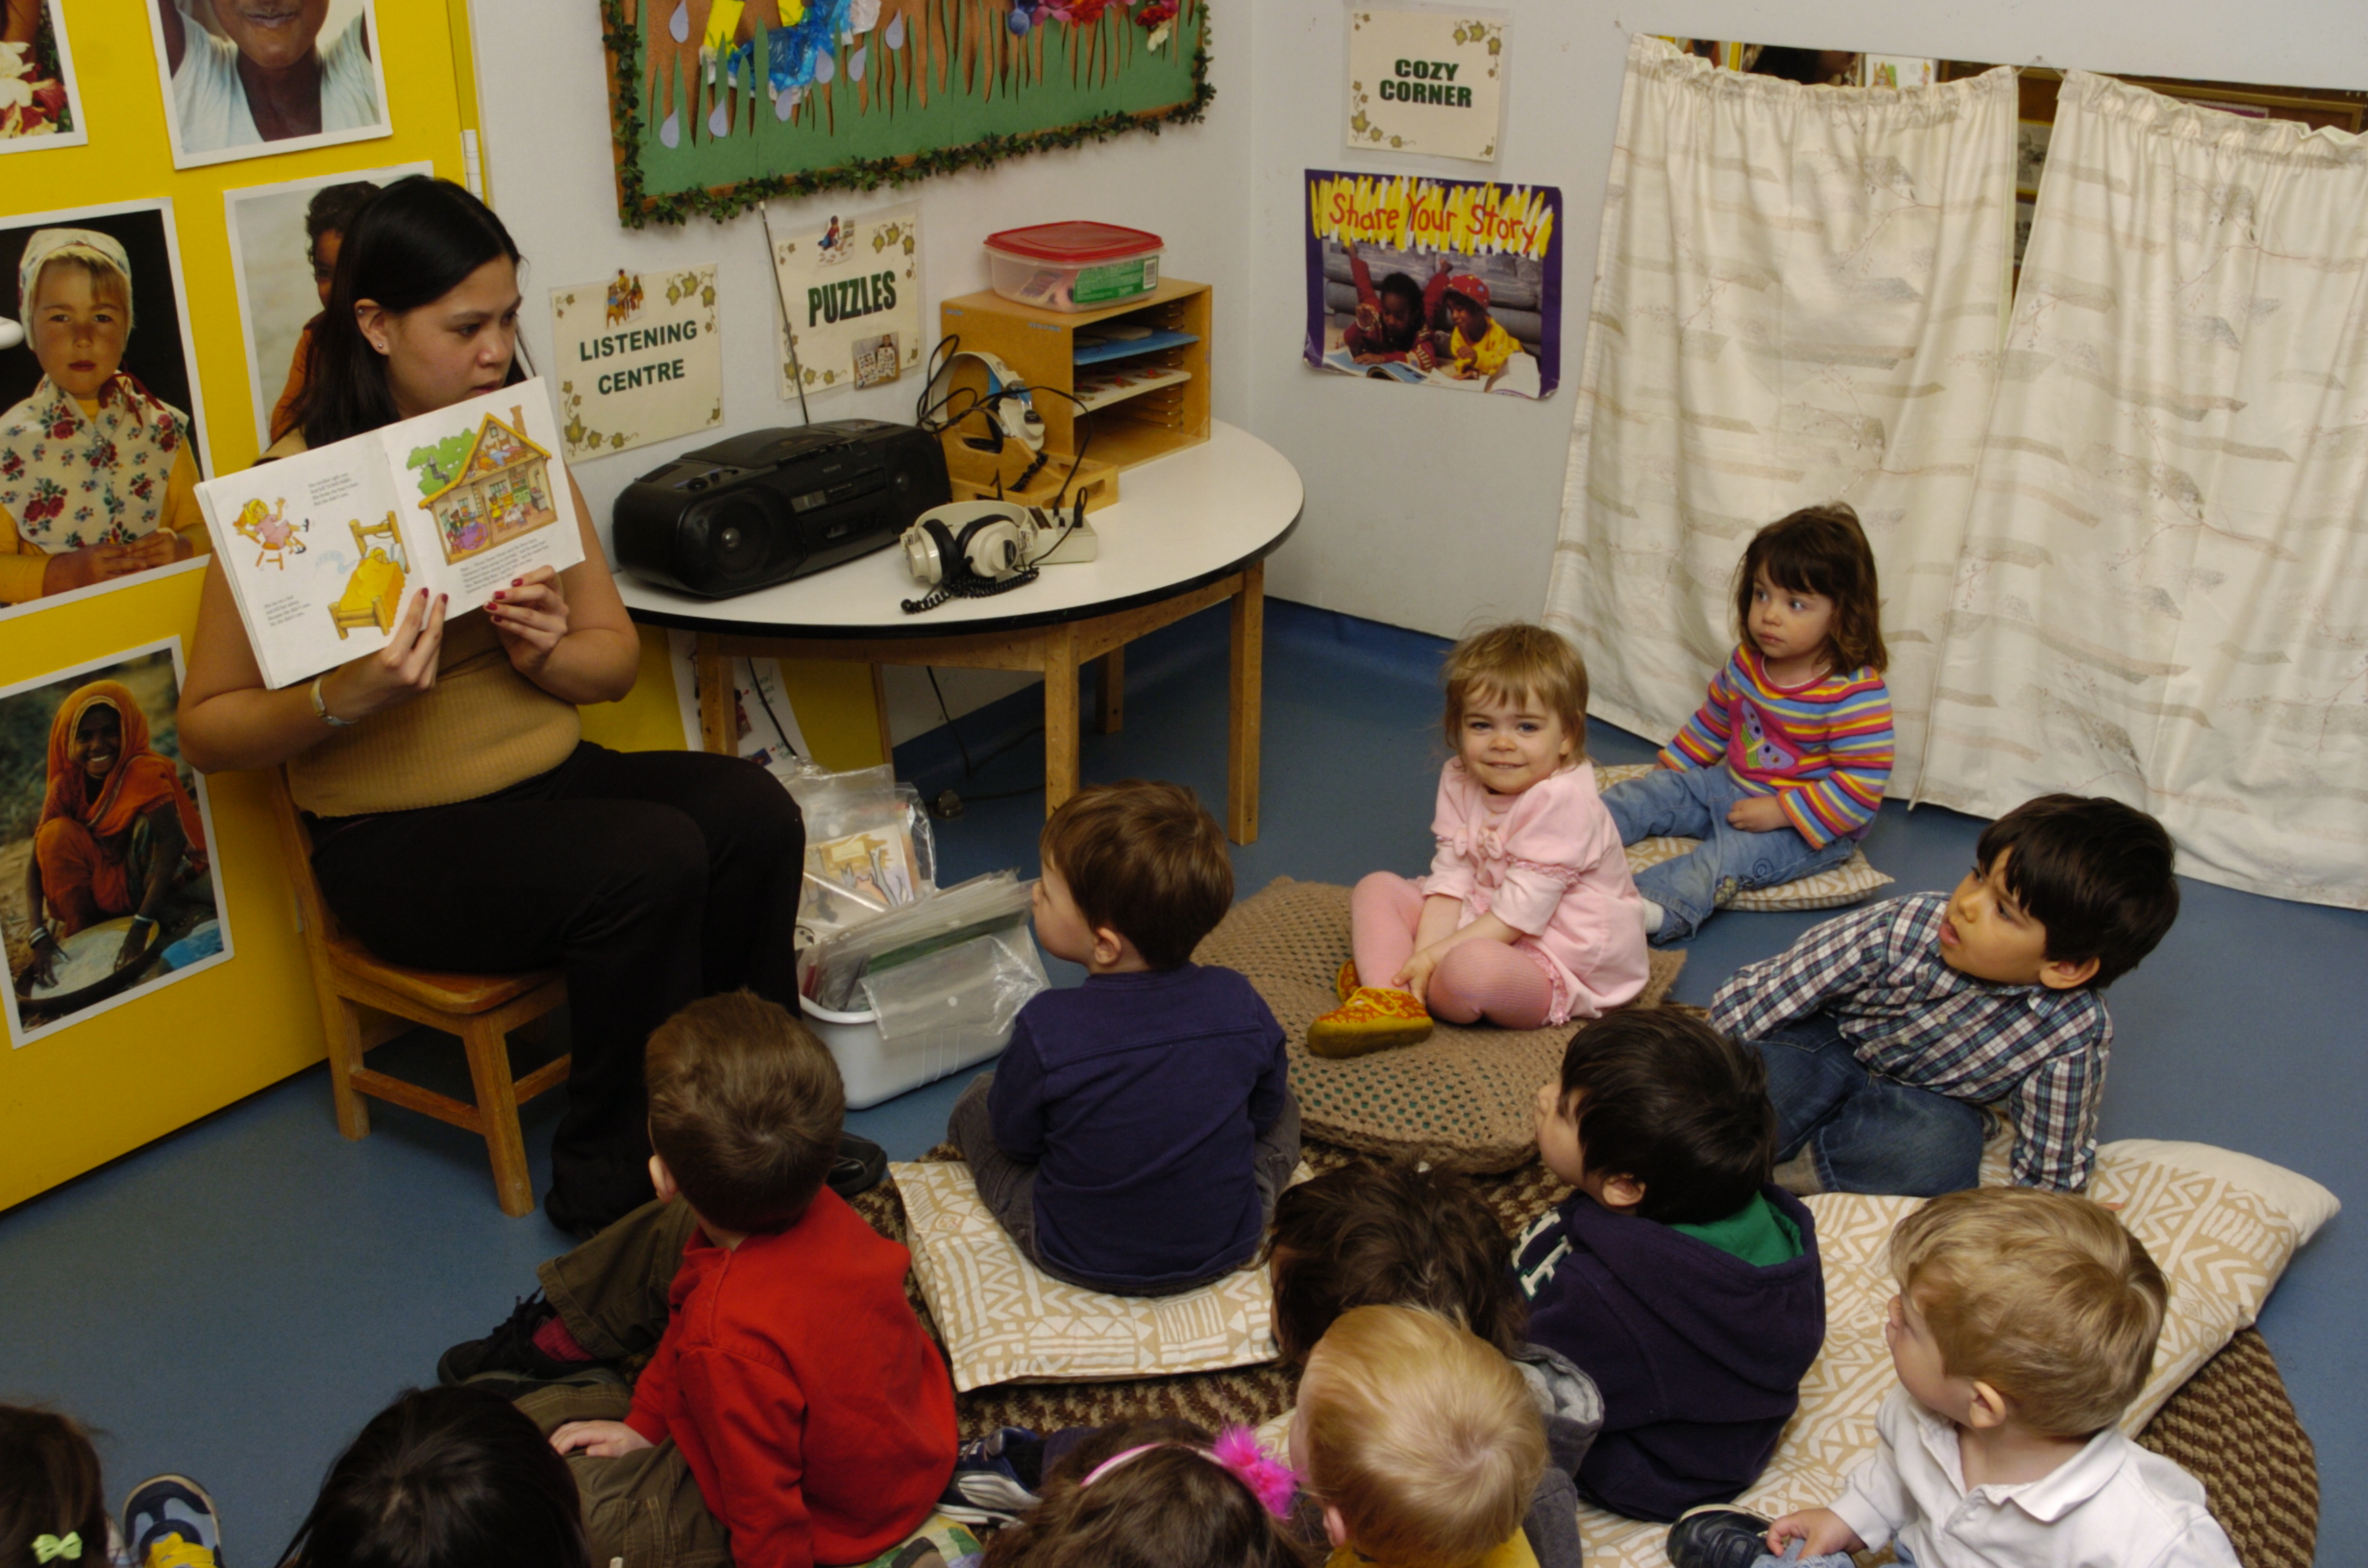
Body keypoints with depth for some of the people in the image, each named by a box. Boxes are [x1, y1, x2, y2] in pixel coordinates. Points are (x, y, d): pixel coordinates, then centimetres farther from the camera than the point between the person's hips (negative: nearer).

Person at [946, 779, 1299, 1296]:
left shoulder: (1046, 1028, -28)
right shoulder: (1239, 1003, -18)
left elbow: (1014, 1139, -10)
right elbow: (1264, 1111, 0)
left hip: (1078, 1262, -2)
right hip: (1227, 1250, 2)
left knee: (974, 1101, 18)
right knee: (1285, 1108, 26)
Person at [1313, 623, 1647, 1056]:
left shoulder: (1562, 800, -22)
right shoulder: (1459, 781, 1)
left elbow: (1523, 910, -23)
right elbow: (1450, 878, -5)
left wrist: (1439, 955, -24)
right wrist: (1424, 955, -20)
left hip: (1559, 966, -8)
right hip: (1479, 928, 8)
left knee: (1471, 967, -37)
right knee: (1377, 888, 2)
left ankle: (1386, 974, -4)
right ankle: (1389, 999, -23)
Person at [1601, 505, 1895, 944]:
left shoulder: (1856, 694, -23)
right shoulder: (1746, 662, 0)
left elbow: (1862, 787, -25)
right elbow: (1712, 723, 19)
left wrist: (1780, 811, -27)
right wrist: (1669, 770, 16)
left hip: (1810, 825, -8)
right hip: (1730, 788, 8)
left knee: (1734, 852, -33)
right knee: (1646, 794, -2)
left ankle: (1656, 908, -55)